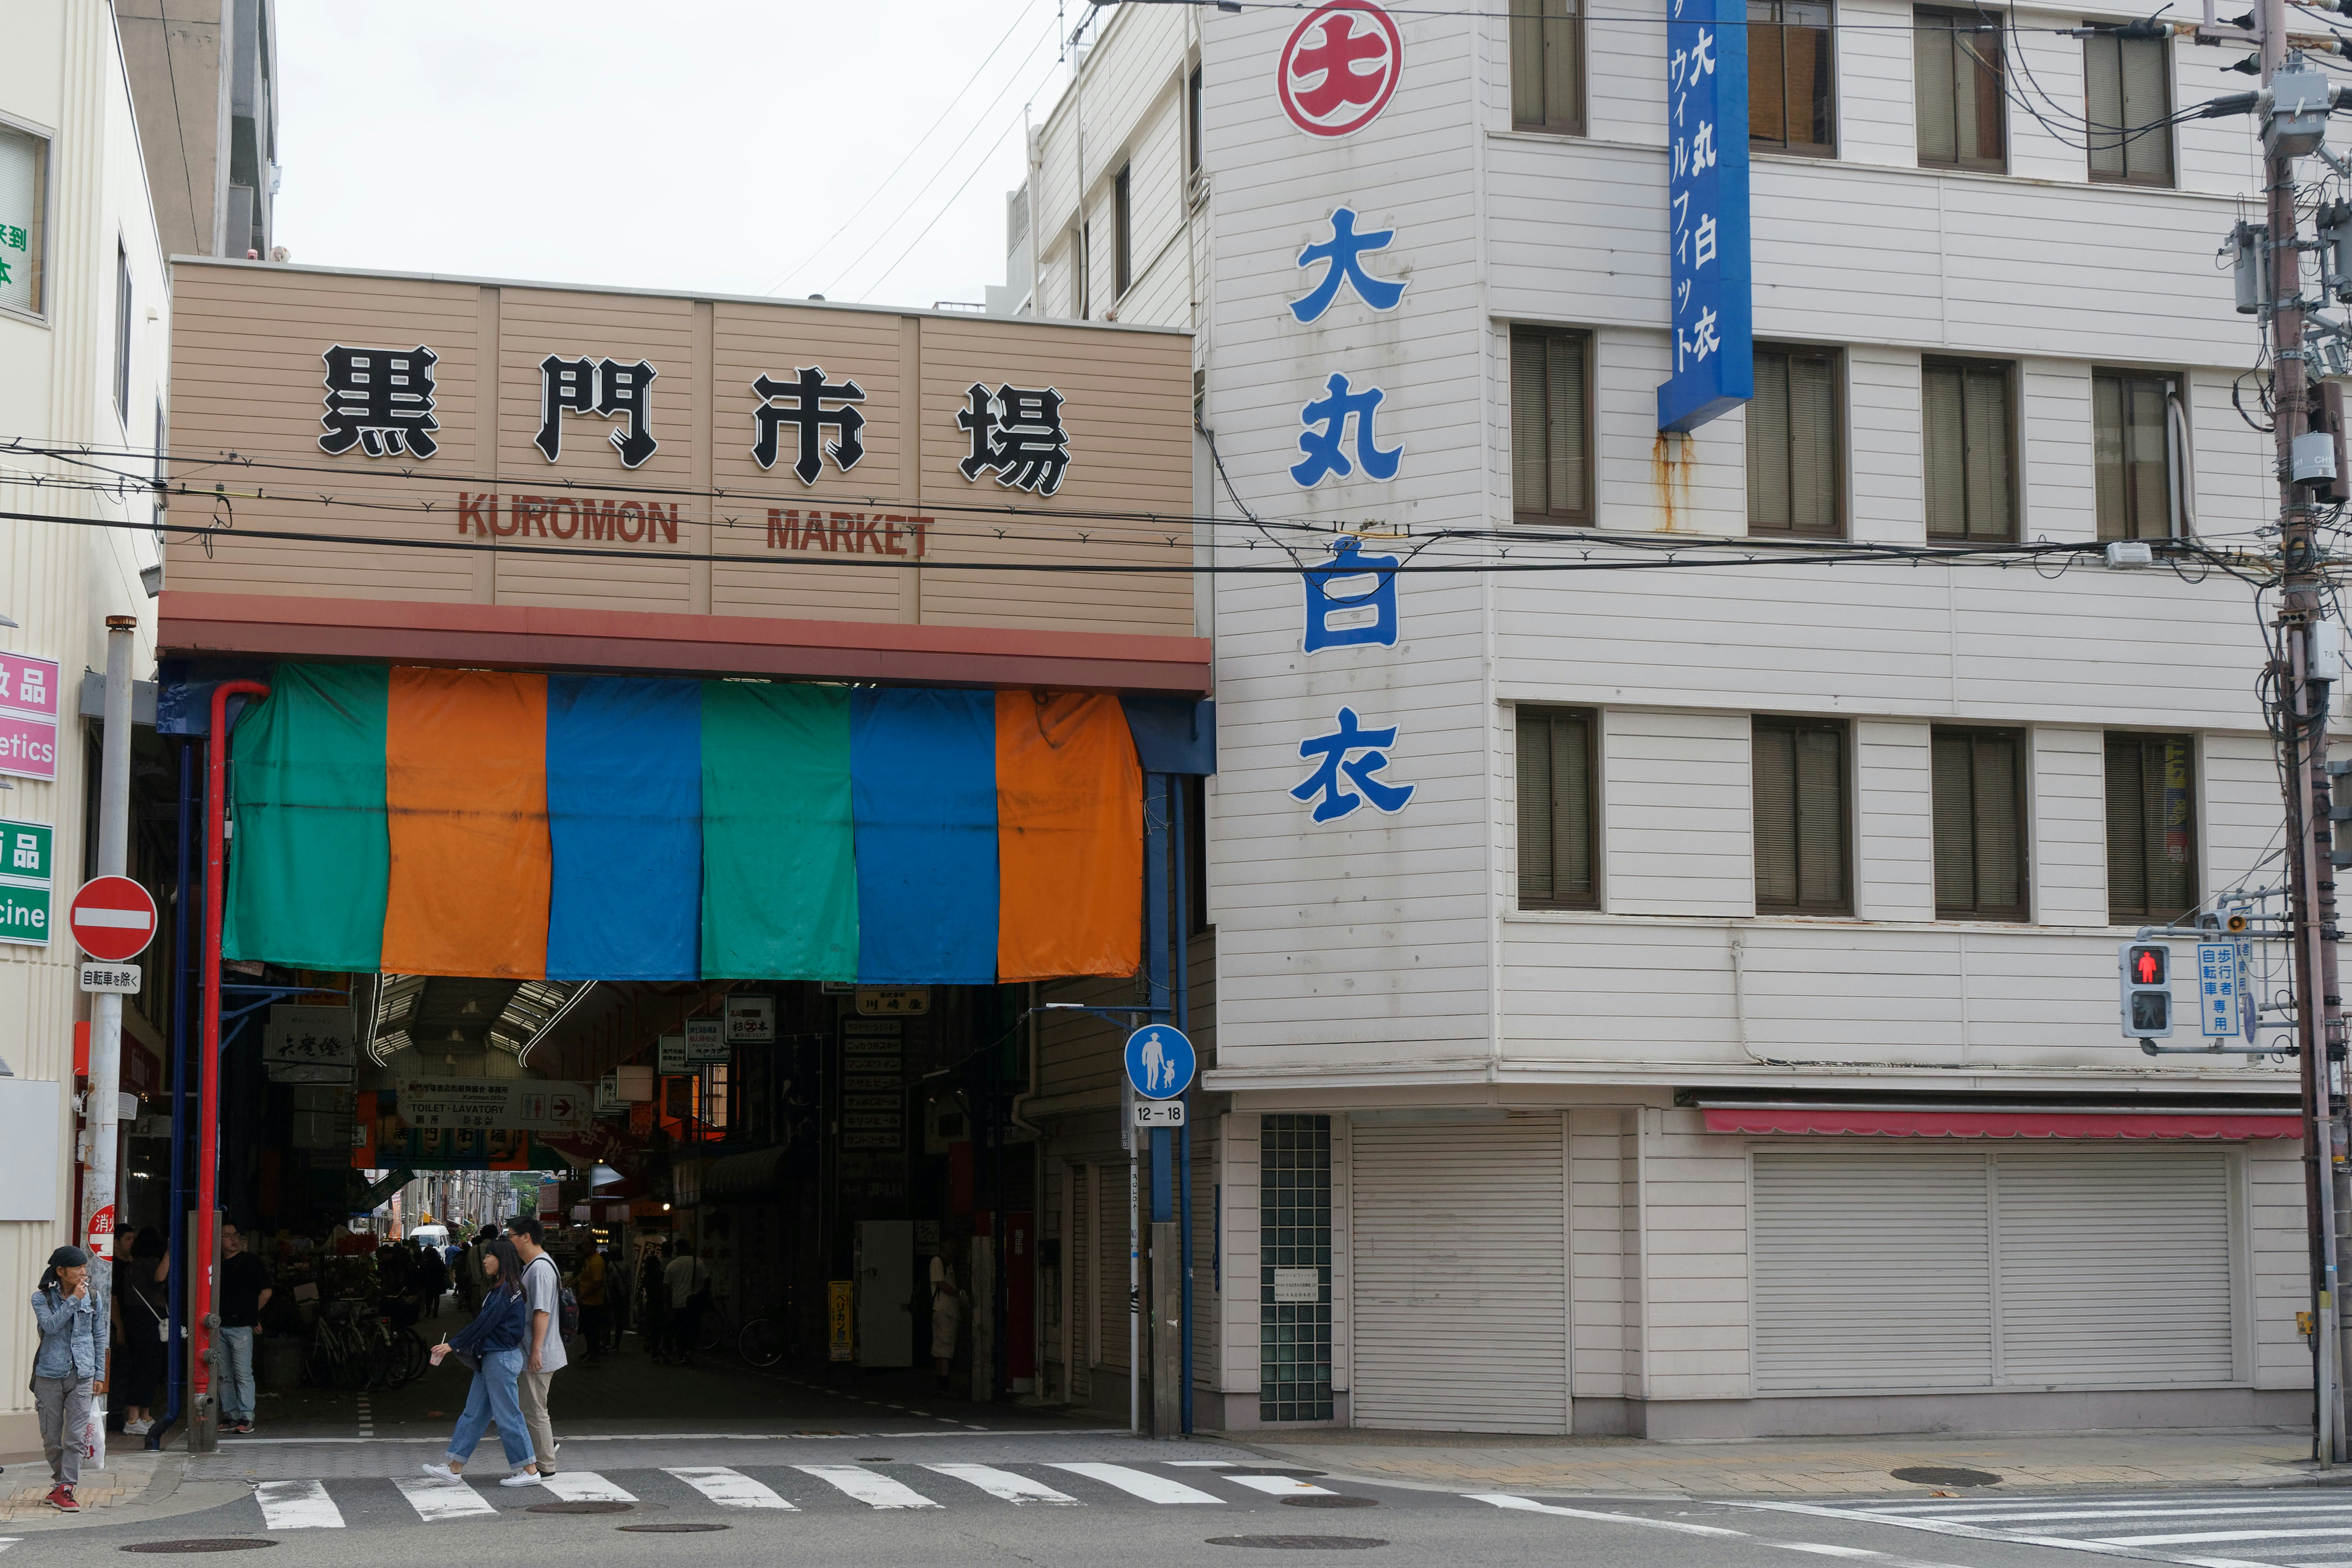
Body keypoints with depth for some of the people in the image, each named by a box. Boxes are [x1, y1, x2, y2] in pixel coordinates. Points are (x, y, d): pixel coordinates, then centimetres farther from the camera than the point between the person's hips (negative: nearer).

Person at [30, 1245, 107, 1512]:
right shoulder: (42, 1298, 1)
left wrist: (99, 1374, 10)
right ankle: (60, 1481, 26)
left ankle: (65, 1490, -6)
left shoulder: (92, 1297, 7)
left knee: (74, 1435, -8)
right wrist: (74, 1300, -17)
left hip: (82, 1376, 1)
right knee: (51, 1437, 5)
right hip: (50, 1374, -1)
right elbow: (50, 1325, -18)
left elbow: (100, 1337, 13)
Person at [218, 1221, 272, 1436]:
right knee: (224, 1375, 7)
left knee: (243, 1374, -8)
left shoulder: (251, 1262, 1)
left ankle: (246, 1418, -9)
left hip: (241, 1326, -5)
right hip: (219, 1327, 5)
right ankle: (230, 1416, 12)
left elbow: (266, 1291, 2)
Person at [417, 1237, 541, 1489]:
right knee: (474, 1413, 11)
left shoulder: (507, 1290, -15)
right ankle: (454, 1468, 14)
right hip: (490, 1358, 10)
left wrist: (453, 1344, -16)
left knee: (508, 1415, -5)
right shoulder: (497, 1288, 15)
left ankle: (529, 1472, 1)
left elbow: (484, 1323, -18)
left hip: (502, 1358, -10)